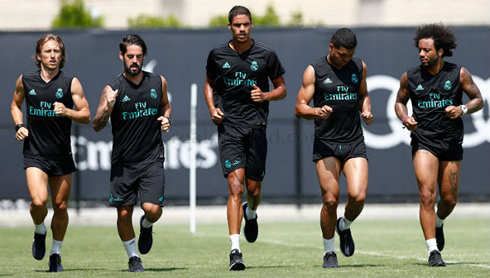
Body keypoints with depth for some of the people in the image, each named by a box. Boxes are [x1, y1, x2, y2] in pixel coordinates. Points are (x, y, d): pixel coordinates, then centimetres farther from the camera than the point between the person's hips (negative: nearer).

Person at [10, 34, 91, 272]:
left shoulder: (71, 83, -2)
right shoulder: (25, 81, 2)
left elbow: (86, 116, -1)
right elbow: (15, 105, 21)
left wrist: (67, 112, -20)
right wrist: (19, 125, 3)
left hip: (62, 155, 1)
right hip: (35, 154, -1)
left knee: (60, 207, 6)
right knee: (39, 201, -19)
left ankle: (56, 253, 25)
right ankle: (39, 231, 13)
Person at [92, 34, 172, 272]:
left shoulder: (158, 82, 2)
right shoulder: (113, 89, -7)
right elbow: (96, 127, -9)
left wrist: (166, 119, 2)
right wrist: (107, 109, -28)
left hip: (152, 159, 1)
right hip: (123, 161, -1)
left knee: (153, 208, -13)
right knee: (124, 213, 1)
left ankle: (146, 226, 23)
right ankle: (133, 257, 24)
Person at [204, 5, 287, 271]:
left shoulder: (266, 55, 2)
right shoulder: (217, 55, 4)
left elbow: (281, 88, 11)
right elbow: (209, 83, 21)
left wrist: (265, 95, -10)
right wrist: (212, 108, 3)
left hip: (256, 128, 1)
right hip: (229, 127, -1)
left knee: (254, 190, 5)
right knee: (236, 186, -14)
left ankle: (250, 213, 45)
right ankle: (235, 250, -17)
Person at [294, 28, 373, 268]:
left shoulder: (360, 67, 8)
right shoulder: (314, 70, -2)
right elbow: (299, 108, -3)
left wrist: (366, 110, 3)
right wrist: (317, 112, -24)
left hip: (354, 142, 2)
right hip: (326, 143, -2)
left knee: (358, 196, -14)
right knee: (330, 199, -9)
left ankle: (344, 227, 19)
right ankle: (329, 252, 10)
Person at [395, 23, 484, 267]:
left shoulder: (459, 74, -4)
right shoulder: (410, 77, -2)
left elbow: (478, 100, 4)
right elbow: (400, 102, 13)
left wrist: (462, 109, -16)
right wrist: (404, 118, -7)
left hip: (451, 144, 1)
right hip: (423, 143, -1)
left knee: (449, 199, 10)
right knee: (427, 195, -16)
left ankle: (437, 224, 45)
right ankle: (433, 251, -15)